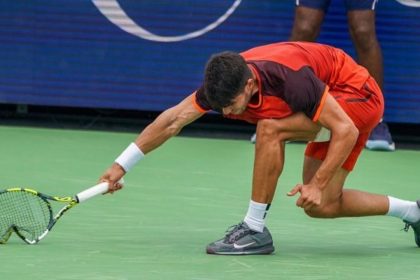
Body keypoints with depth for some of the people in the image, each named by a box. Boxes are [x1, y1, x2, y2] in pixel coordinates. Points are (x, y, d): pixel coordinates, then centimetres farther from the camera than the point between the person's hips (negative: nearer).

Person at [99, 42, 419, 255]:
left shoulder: (289, 78, -36)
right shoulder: (225, 80, -16)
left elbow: (347, 131, -32)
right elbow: (174, 119, -12)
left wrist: (317, 184, -32)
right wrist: (122, 165, -17)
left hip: (360, 94, -9)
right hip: (336, 101, 9)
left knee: (270, 129, -27)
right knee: (321, 207, 5)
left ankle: (255, 229, -19)